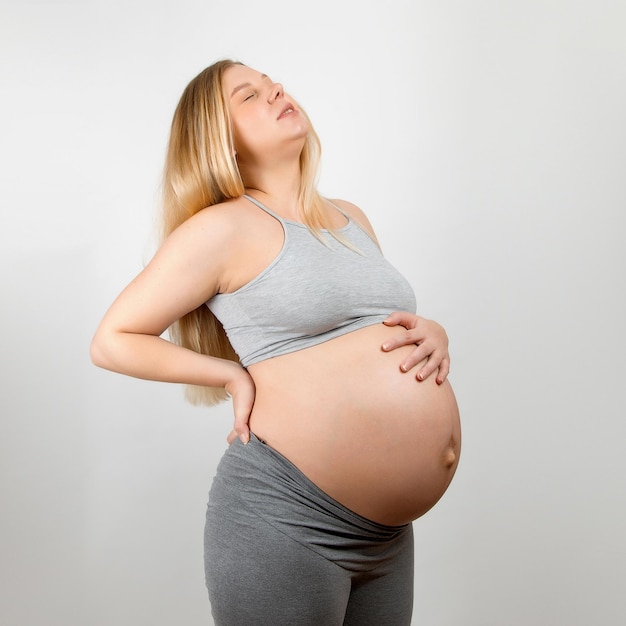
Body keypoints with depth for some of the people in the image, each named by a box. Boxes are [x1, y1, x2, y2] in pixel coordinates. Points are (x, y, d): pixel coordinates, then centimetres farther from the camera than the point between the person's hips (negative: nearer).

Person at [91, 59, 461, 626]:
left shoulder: (352, 218, 13)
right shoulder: (224, 227, -7)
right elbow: (111, 341, -3)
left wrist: (433, 334, 2)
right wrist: (237, 375, -8)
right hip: (285, 518, -6)